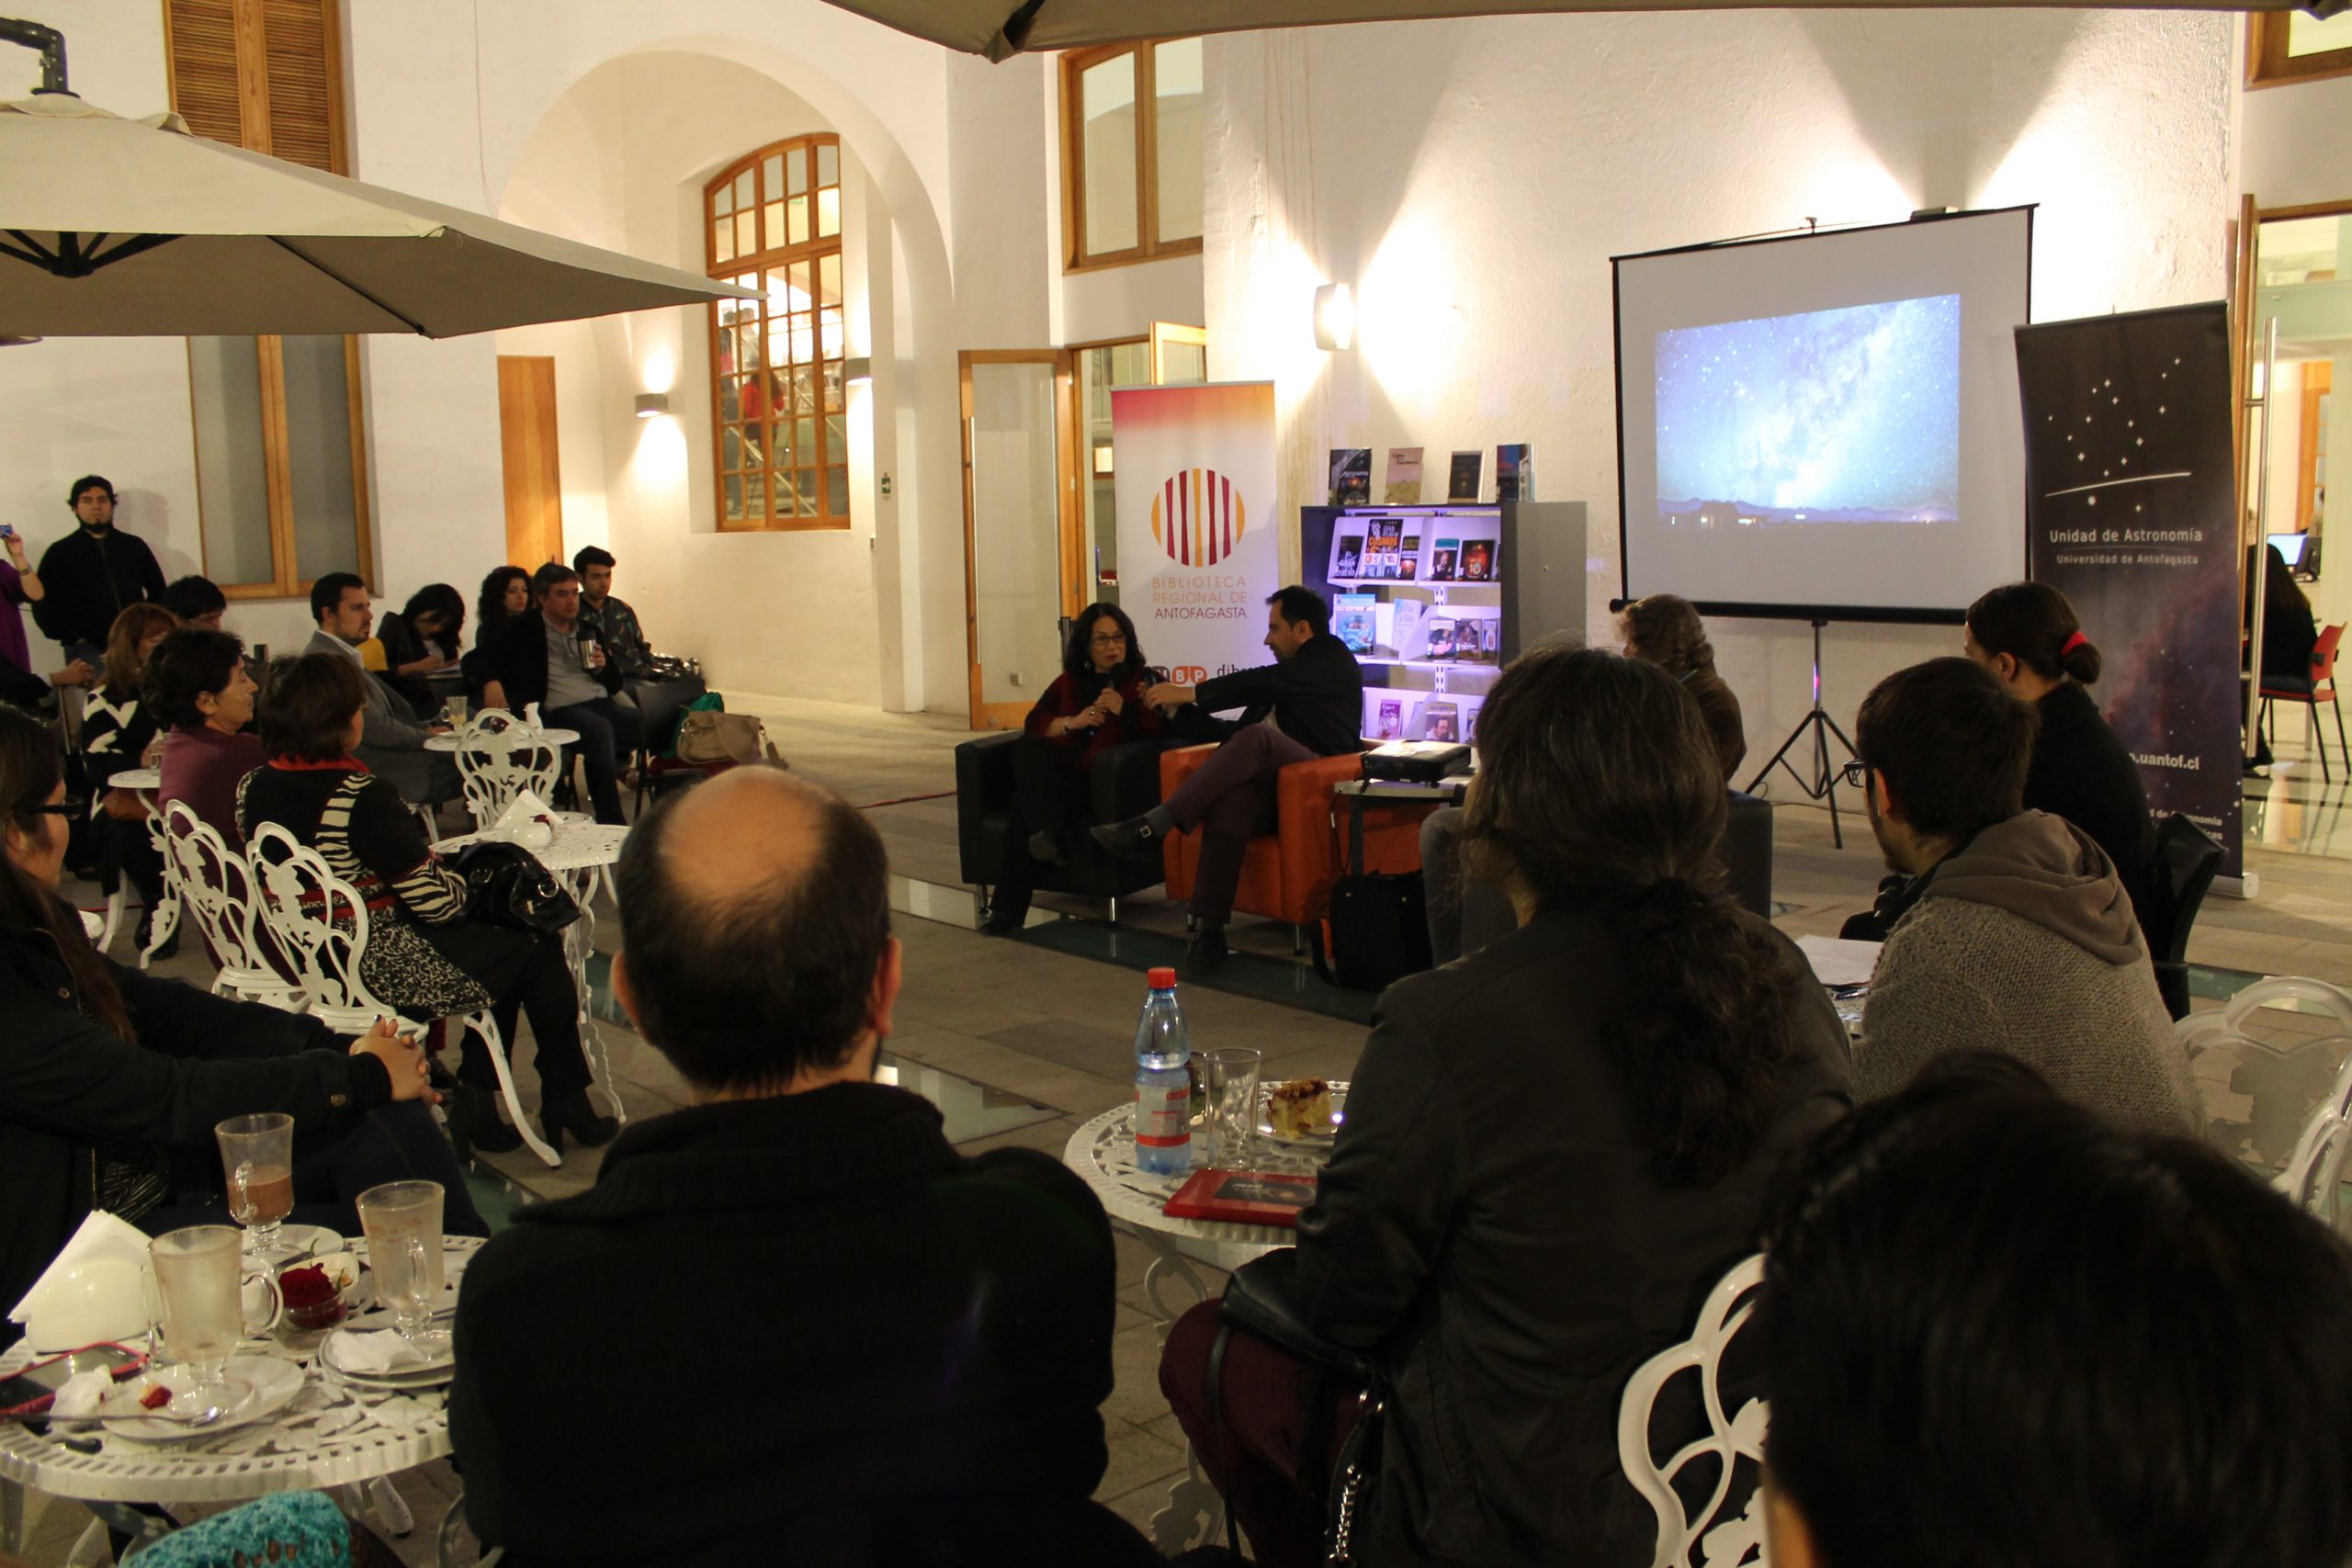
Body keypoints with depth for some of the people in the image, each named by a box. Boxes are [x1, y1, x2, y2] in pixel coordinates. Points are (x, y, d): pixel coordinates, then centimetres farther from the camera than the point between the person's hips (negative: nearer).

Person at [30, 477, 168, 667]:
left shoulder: (134, 546, 15)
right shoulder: (60, 553, 8)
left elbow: (159, 592, 19)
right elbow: (44, 606, 3)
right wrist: (75, 640, -6)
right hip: (88, 652, -2)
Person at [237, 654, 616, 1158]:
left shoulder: (253, 788, -1)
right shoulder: (360, 797, -26)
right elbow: (437, 903, -21)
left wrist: (416, 857, 12)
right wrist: (465, 875, 0)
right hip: (380, 973, -9)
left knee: (497, 937, 23)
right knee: (537, 946, 12)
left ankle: (476, 1101, 23)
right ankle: (566, 1105, 27)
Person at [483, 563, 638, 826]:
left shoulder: (588, 630, 25)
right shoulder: (522, 631, 10)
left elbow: (614, 683, 27)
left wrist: (602, 666, 5)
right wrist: (492, 683, -15)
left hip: (601, 704, 5)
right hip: (559, 711, -5)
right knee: (600, 730, -39)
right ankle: (610, 821, -36)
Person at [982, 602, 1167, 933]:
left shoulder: (1143, 680, 14)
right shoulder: (1070, 681, 27)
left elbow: (1163, 726, -2)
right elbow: (1033, 723, 16)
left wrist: (1124, 711, -15)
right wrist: (1071, 722, -2)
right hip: (1059, 773, 4)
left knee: (1024, 805, -31)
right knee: (1027, 748, -33)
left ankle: (1009, 906, -32)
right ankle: (1049, 834, -43)